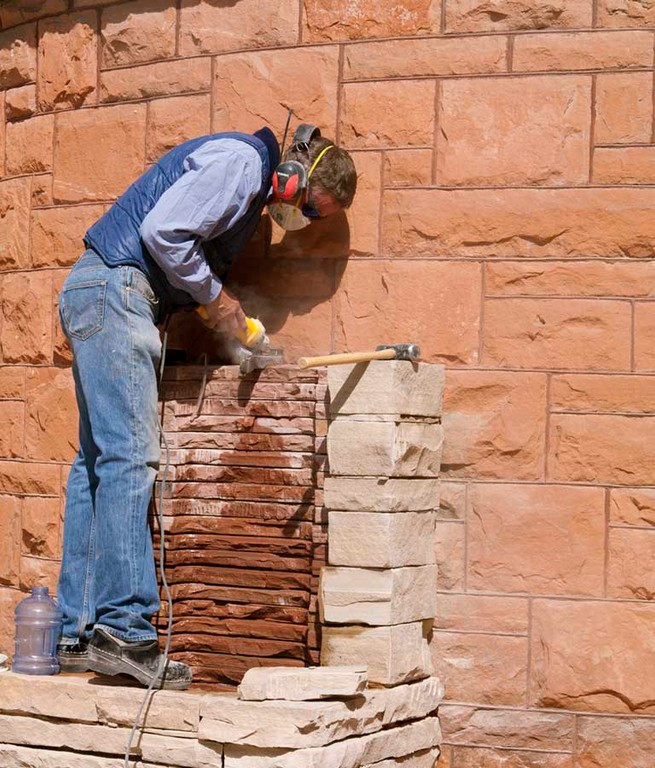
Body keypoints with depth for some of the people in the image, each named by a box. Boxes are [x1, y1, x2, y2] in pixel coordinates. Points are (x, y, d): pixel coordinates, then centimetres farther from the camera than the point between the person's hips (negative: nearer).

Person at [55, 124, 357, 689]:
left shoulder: (251, 188, 21)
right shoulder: (238, 161, -11)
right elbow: (162, 230, -21)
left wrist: (228, 316, 9)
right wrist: (214, 297, -10)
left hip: (102, 301, 11)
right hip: (113, 287, -11)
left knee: (99, 461, 6)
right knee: (130, 456, -16)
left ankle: (77, 633, 7)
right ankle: (123, 629, -20)